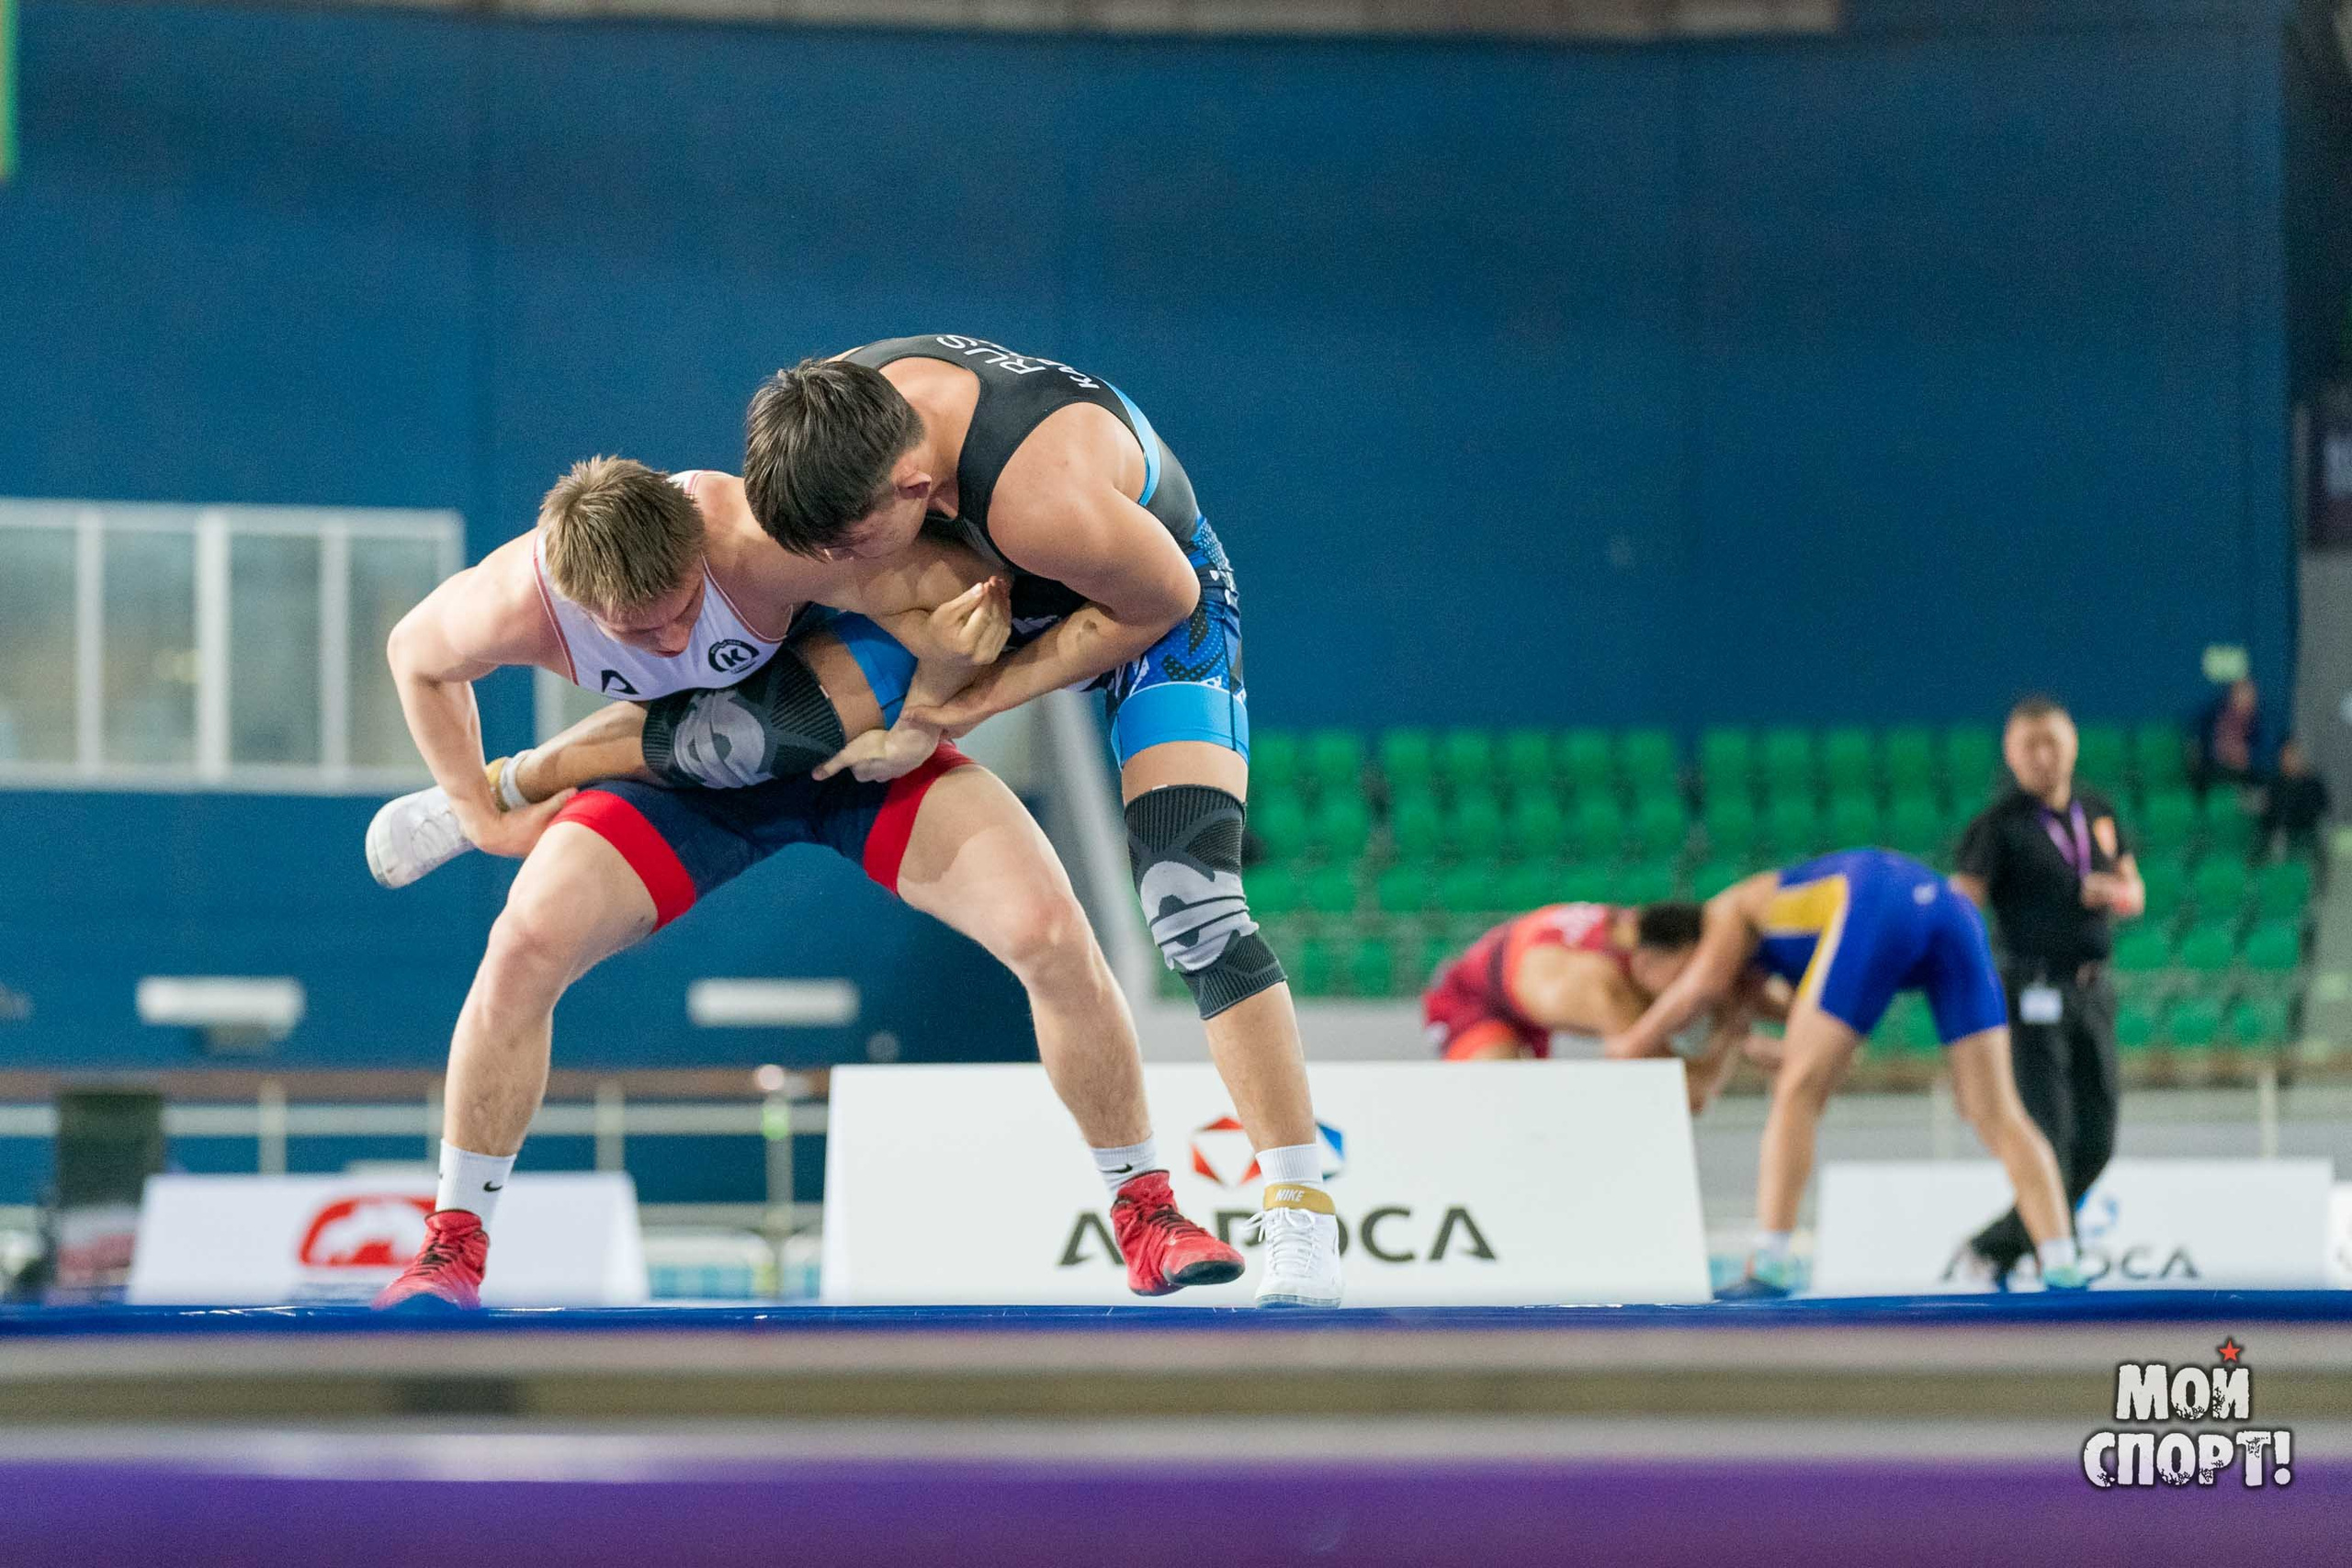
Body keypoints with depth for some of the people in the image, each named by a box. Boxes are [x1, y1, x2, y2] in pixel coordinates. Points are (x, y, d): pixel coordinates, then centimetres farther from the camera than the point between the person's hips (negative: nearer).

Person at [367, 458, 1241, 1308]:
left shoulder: (759, 541, -39)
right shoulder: (514, 607, -30)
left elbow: (956, 583, -27)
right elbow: (416, 655, -5)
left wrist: (946, 652, -46)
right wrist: (482, 814, -4)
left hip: (858, 748, -1)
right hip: (686, 781, 1)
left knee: (1051, 933, -17)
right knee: (526, 943, -20)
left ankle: (1145, 1217, 2)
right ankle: (454, 1247, -3)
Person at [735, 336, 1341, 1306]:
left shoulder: (1045, 499, -45)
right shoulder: (833, 416, -26)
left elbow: (1160, 600, -26)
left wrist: (970, 706, -27)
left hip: (1151, 612, -6)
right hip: (995, 587, 6)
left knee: (1190, 907, -20)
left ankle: (1300, 1214, -14)